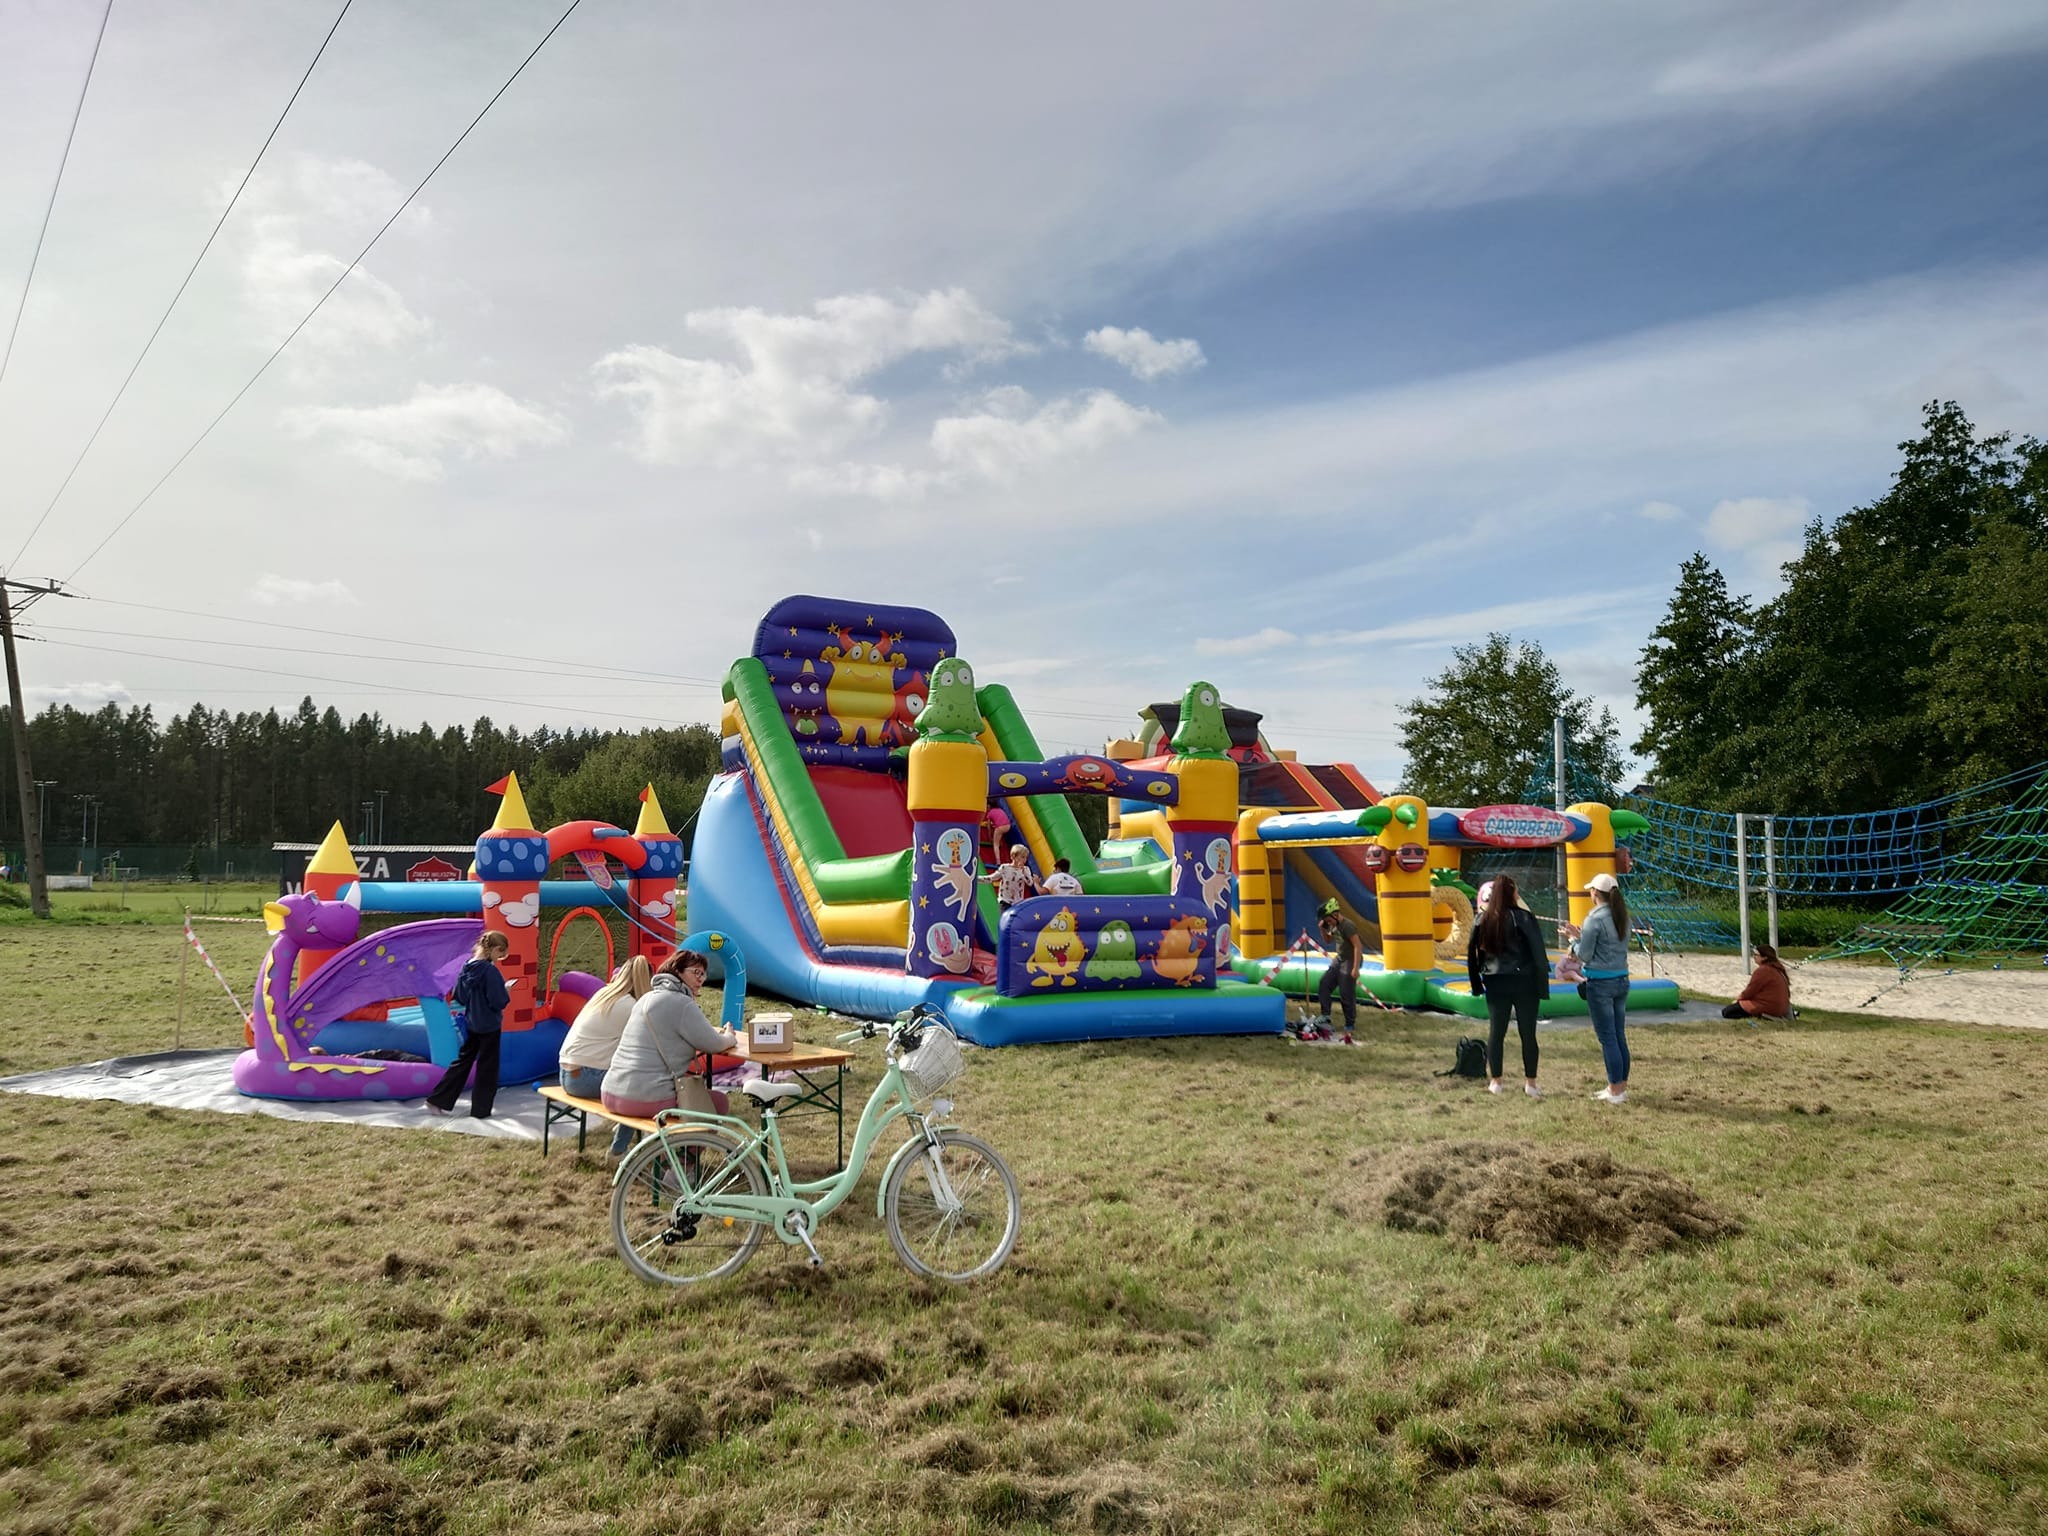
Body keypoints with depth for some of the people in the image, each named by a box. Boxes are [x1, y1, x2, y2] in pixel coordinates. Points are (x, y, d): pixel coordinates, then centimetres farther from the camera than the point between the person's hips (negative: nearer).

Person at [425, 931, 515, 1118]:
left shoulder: (467, 968, 1)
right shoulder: (490, 971, -22)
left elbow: (457, 996, 9)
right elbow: (499, 1002, -22)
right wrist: (506, 991, -4)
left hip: (471, 1024, 7)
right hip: (489, 1026, -7)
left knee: (462, 1062, 18)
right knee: (487, 1067, 7)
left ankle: (437, 1101, 18)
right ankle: (480, 1110, 14)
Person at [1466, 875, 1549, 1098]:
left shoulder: (1483, 919, 1)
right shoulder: (1523, 917, -11)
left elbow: (1472, 953, 6)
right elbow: (1538, 952, -11)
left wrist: (1477, 984, 13)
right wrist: (1543, 983, -5)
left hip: (1495, 983, 3)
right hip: (1523, 982, -3)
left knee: (1496, 1032, 10)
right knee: (1528, 1034, 6)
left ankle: (1495, 1081, 16)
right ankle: (1530, 1083, 11)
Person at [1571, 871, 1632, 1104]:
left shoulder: (1595, 919, -15)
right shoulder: (1622, 917, 8)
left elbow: (1584, 955, -13)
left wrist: (1575, 942, 7)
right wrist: (1582, 936, 15)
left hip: (1600, 983, -8)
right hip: (1622, 980, 8)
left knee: (1607, 1037, -1)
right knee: (1620, 1036, 13)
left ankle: (1616, 1090, 3)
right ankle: (1621, 1085, 20)